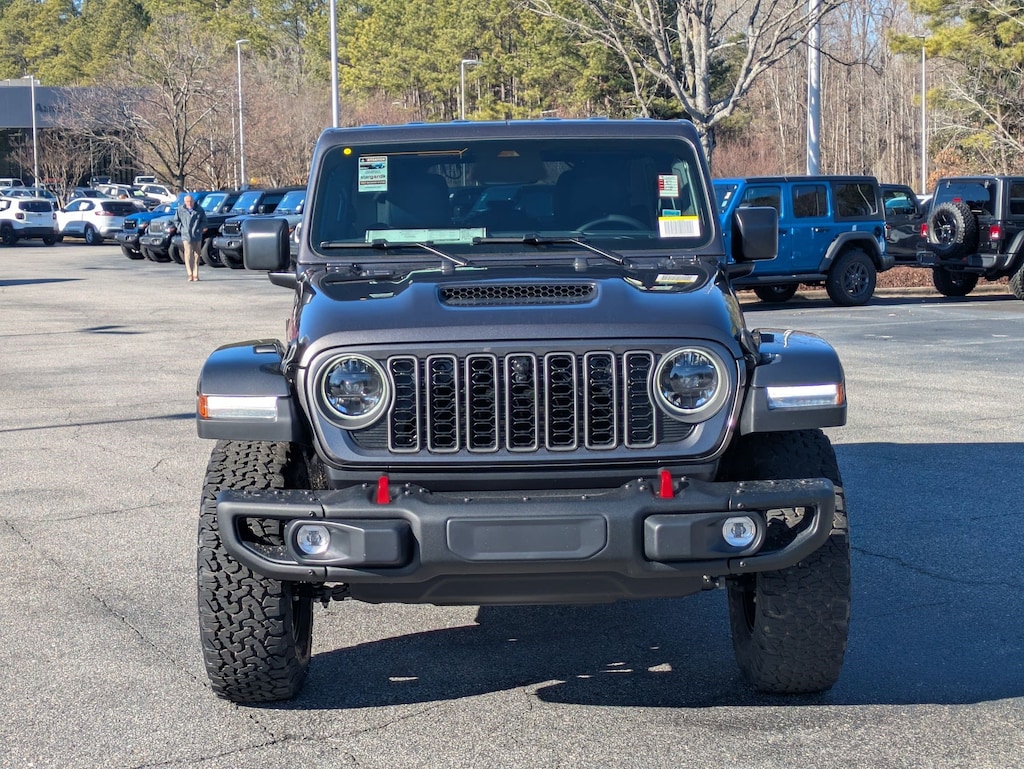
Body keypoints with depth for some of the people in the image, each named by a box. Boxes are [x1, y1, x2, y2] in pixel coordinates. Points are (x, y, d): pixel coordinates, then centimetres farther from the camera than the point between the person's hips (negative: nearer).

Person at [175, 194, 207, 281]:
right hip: (186, 235, -1)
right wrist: (181, 228, 3)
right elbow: (176, 220, 14)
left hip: (197, 235, 1)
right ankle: (190, 274, -12)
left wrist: (200, 229, -2)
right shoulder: (180, 210, 1)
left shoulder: (199, 209, 1)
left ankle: (195, 275, 10)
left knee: (196, 255, 4)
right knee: (188, 254, -12)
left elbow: (204, 221, 10)